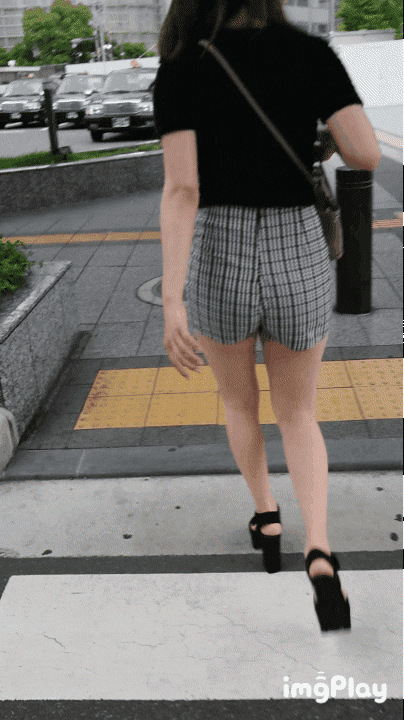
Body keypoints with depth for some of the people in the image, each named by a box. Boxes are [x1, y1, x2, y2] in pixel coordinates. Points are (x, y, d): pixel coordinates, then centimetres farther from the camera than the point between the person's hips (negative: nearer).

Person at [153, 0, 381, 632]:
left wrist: (172, 303, -22)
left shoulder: (180, 72, -5)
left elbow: (182, 189, -17)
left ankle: (266, 519, 42)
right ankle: (320, 553, -1)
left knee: (239, 399, 27)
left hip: (218, 263, -1)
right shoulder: (312, 54, 0)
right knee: (298, 415, 19)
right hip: (298, 263, 1)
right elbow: (367, 155, -8)